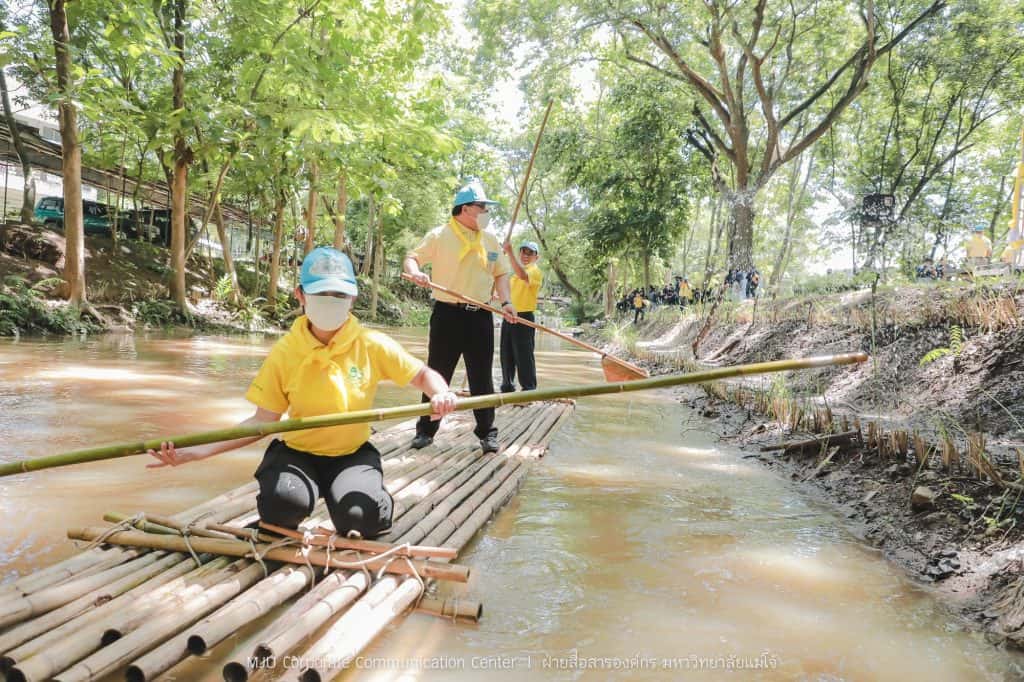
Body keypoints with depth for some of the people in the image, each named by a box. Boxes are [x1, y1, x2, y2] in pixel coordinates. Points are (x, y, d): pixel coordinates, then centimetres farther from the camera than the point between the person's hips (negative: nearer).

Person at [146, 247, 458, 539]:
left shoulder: (373, 345, -10)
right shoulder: (284, 353, -9)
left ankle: (378, 502, 11)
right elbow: (264, 420, -9)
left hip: (352, 454, 0)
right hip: (298, 453, 1)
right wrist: (200, 450, -20)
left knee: (361, 516, -29)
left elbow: (424, 375, -1)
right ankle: (283, 535, 8)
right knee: (281, 504, -32)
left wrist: (440, 394, -26)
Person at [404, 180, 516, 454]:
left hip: (480, 316, 3)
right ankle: (426, 430, 16)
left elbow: (500, 274, 14)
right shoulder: (439, 235, -2)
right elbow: (411, 258, -3)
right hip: (447, 314, -3)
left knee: (482, 377, 6)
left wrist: (506, 302, -1)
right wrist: (415, 272, -27)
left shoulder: (490, 240, 11)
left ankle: (487, 433, 15)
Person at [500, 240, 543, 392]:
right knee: (507, 355, 12)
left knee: (524, 356, -8)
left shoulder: (536, 272, -8)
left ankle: (529, 389, -2)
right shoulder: (516, 272, 20)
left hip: (524, 318, -8)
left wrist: (510, 252, -34)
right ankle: (507, 386, 23)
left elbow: (523, 275, -31)